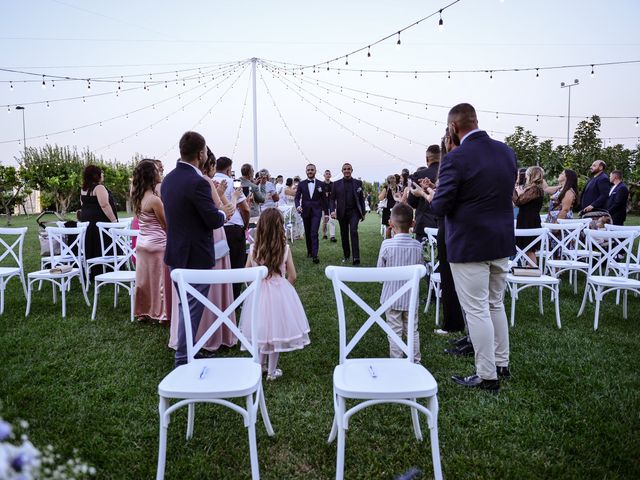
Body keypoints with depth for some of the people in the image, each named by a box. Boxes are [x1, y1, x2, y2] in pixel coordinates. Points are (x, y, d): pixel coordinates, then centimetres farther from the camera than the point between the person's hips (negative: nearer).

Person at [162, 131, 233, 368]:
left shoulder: (168, 179, 7)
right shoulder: (197, 182, -21)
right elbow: (213, 220, -18)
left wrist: (216, 211, 19)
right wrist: (224, 212, 3)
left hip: (176, 253, 9)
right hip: (195, 257, -9)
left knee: (186, 305, 20)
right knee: (193, 308, 2)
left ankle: (187, 351, 33)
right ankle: (183, 360, 11)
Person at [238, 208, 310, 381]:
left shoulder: (254, 249, -8)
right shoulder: (285, 249, -12)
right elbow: (292, 276, -7)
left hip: (259, 292, 2)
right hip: (279, 292, -2)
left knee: (261, 328, 18)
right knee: (276, 329, 10)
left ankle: (259, 366, 28)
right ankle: (272, 371, 19)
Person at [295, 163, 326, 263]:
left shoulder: (320, 184, 4)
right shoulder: (301, 184, 6)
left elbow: (323, 199, 6)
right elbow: (297, 197, 4)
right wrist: (298, 206, -16)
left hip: (316, 211, -2)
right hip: (305, 211, 2)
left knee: (314, 233, -14)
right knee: (307, 233, 10)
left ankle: (315, 255, -18)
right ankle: (309, 251, 25)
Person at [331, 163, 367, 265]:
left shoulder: (358, 183, 5)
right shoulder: (336, 184, 5)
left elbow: (361, 198, 8)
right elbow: (332, 198, 4)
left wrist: (363, 212, 5)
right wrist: (333, 210, -10)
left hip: (354, 212, -2)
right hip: (342, 213, 2)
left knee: (353, 232, -17)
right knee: (344, 235, 9)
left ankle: (356, 257, -19)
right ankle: (346, 256, 24)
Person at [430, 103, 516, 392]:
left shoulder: (457, 158, -18)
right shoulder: (507, 152, 4)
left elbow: (440, 207, -16)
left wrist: (431, 194, 5)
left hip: (469, 246, -7)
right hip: (502, 241, 7)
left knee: (477, 310, 2)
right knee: (495, 304, 20)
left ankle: (487, 376, 12)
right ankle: (502, 365, 31)